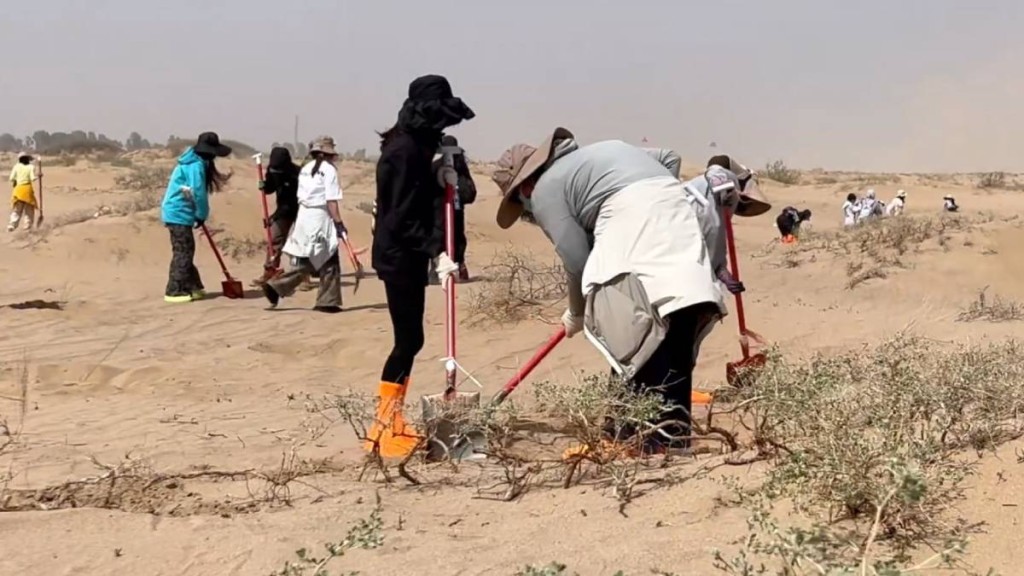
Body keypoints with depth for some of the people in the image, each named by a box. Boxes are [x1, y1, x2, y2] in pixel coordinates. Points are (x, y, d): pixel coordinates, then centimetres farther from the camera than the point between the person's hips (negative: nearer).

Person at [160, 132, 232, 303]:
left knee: (185, 251, 15)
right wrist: (202, 215, -7)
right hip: (179, 213, -10)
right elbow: (198, 192, -20)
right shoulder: (196, 165, -17)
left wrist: (199, 214, 12)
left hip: (176, 212, 10)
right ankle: (174, 291, -6)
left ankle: (191, 287, 23)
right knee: (183, 252, -7)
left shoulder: (192, 162, 15)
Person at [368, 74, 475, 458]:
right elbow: (402, 218, -23)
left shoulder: (416, 145, 13)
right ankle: (385, 429, -2)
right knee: (408, 339, -8)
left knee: (409, 339, 13)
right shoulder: (405, 150, -19)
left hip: (407, 254, 10)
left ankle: (391, 423, 20)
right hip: (398, 256, -10)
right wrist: (436, 252, -28)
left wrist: (441, 178, 1)